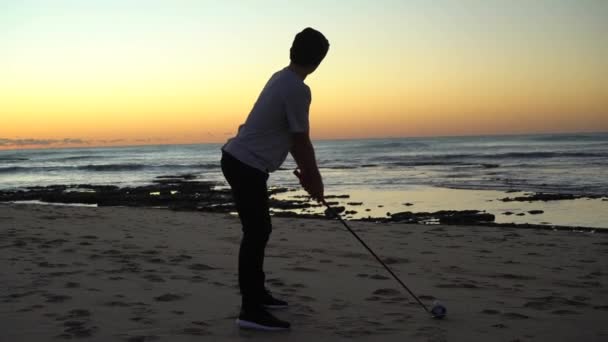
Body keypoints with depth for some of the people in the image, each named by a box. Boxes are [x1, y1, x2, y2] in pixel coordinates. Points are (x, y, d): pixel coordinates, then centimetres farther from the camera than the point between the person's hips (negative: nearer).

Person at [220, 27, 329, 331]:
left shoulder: (282, 79, 14)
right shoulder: (298, 89, -17)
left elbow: (291, 137, 20)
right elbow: (301, 141, -13)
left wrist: (304, 171, 23)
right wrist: (314, 178, 0)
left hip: (241, 160, 10)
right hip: (247, 166, -10)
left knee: (259, 230, 18)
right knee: (256, 233, -9)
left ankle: (257, 293, 29)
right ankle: (251, 310, -8)